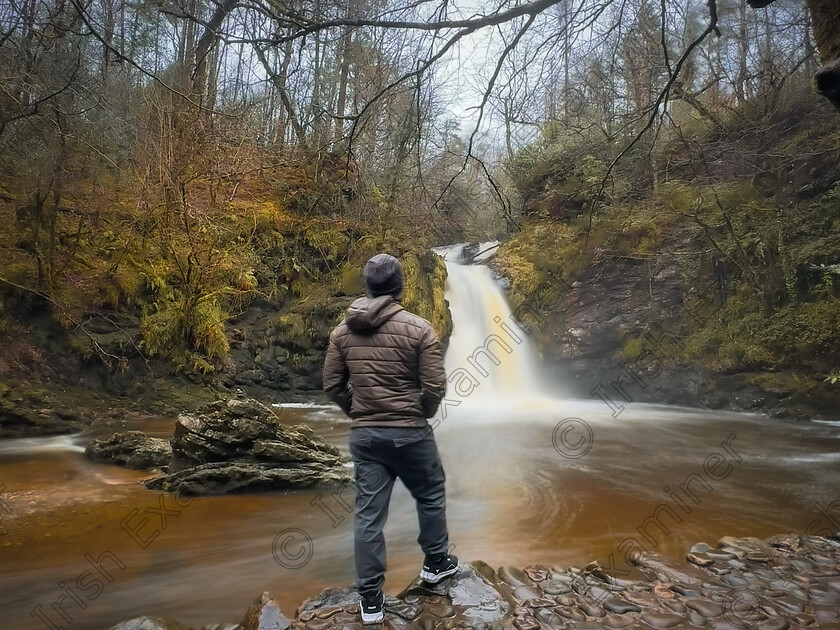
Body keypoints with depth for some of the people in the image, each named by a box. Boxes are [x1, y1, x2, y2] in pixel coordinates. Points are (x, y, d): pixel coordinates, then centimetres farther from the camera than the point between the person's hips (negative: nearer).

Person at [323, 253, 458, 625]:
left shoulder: (343, 330, 0)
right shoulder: (419, 329, -12)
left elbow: (332, 384, 3)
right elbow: (435, 386, -13)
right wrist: (422, 414, 6)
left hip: (363, 434, 4)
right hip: (410, 431, -3)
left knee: (369, 514, 10)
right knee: (431, 495, 22)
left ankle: (370, 599, 18)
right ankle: (436, 563, 40)